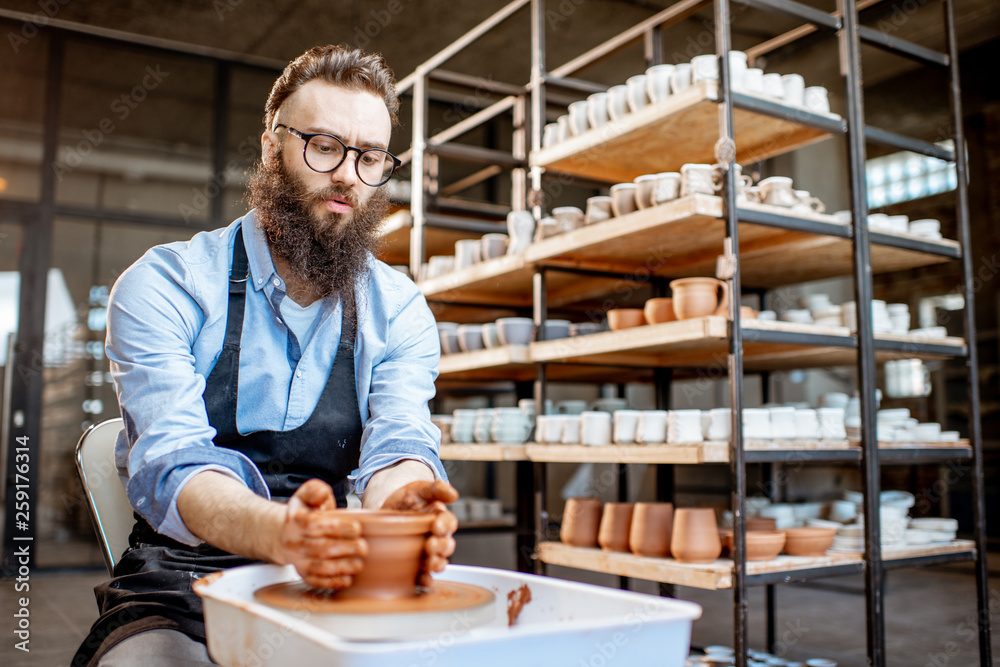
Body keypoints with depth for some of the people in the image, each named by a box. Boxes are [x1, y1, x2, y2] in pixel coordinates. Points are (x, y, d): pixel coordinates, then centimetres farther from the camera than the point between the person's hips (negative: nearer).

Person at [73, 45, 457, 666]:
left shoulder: (399, 309, 5)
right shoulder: (163, 286, -5)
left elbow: (399, 441, -9)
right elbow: (170, 462, -18)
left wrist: (398, 501, -35)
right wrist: (277, 532, -40)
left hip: (340, 592, 3)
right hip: (181, 587, -2)